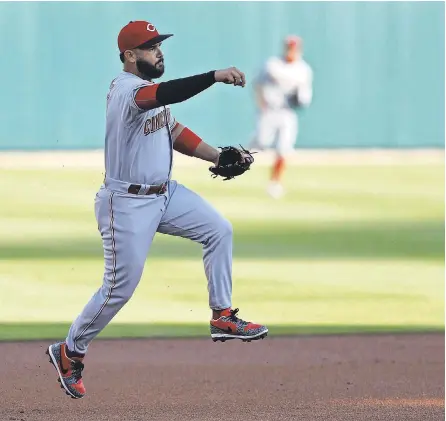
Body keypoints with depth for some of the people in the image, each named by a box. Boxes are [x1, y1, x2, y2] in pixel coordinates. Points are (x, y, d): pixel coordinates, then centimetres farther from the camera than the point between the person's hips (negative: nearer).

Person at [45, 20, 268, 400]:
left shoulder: (150, 88, 8)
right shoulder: (126, 89, -21)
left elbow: (175, 132, 17)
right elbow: (166, 94, -41)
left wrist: (219, 157, 7)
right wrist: (215, 77, -47)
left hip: (165, 193, 9)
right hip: (128, 202, -9)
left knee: (219, 230, 0)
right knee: (120, 287, -3)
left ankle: (223, 318, 7)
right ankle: (70, 352, 16)